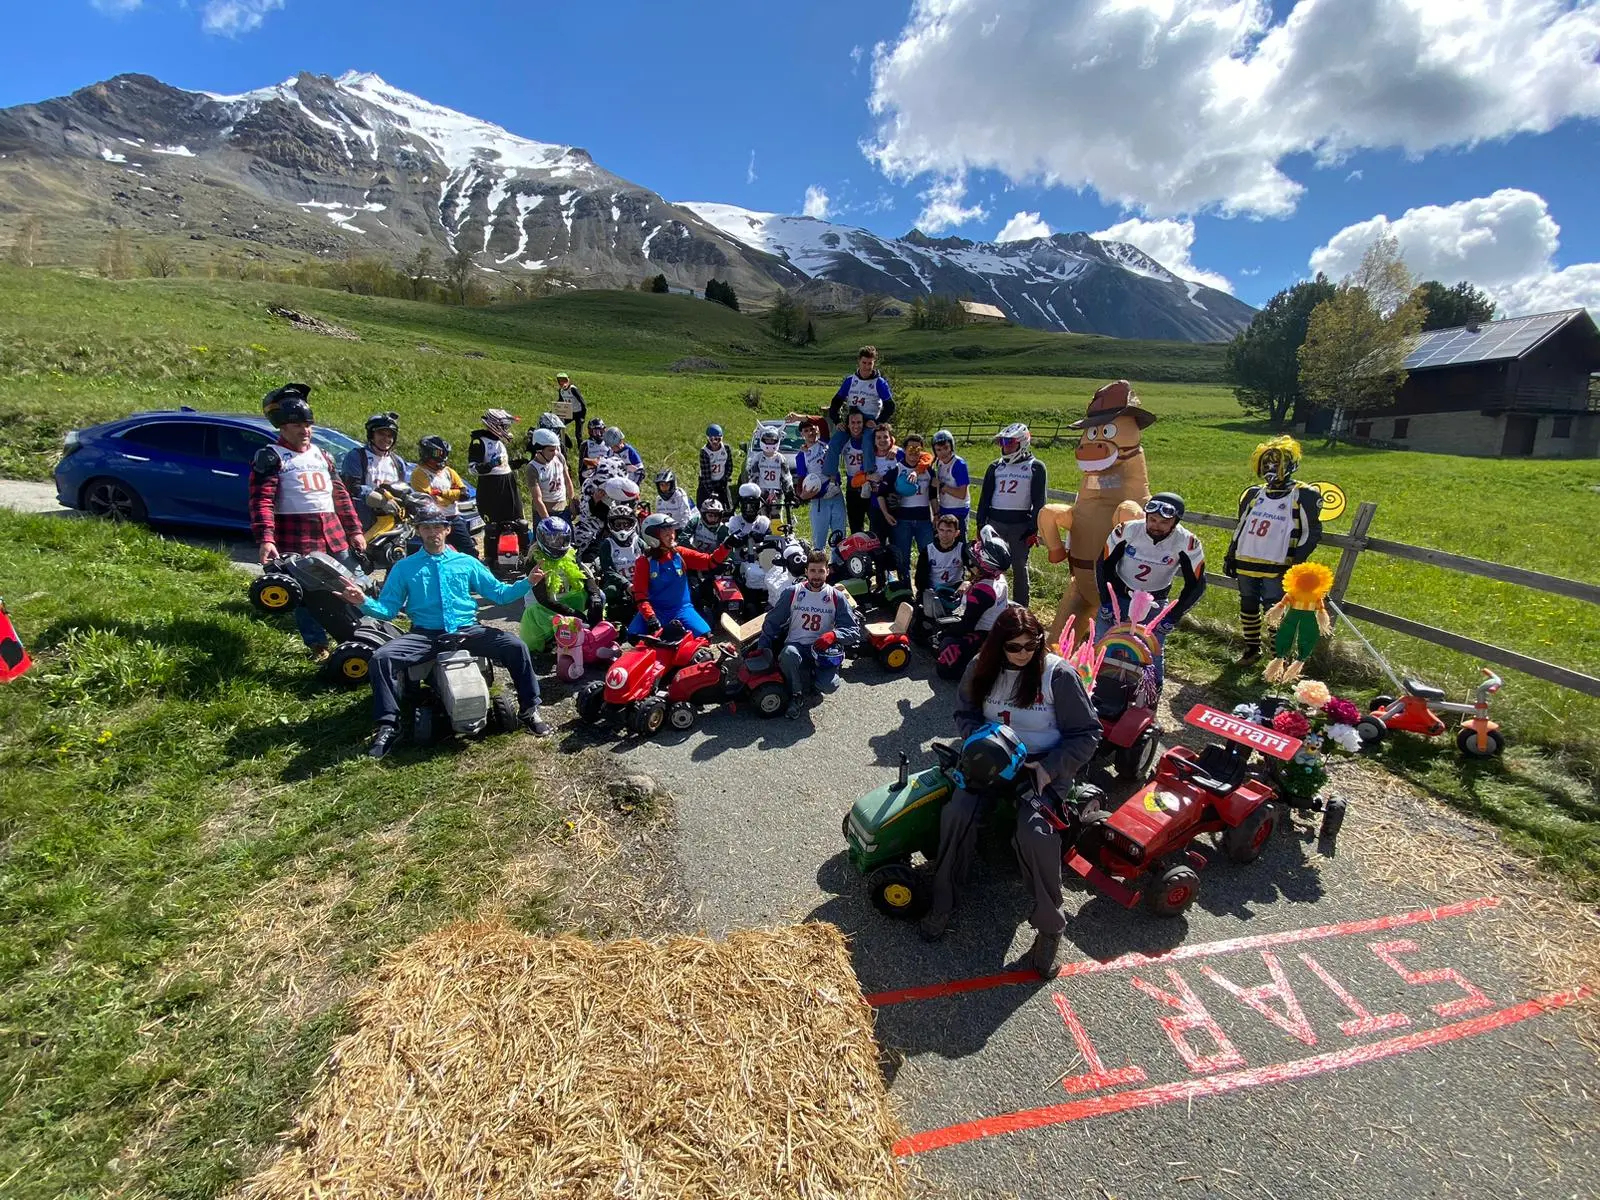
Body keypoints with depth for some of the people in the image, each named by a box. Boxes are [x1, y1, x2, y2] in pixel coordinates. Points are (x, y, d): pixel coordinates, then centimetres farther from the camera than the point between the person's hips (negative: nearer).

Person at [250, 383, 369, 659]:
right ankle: (319, 646, 10)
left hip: (333, 532, 6)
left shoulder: (321, 455, 18)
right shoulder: (270, 457, -2)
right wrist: (265, 539, -23)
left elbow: (341, 494, 20)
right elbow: (262, 501, -11)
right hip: (296, 537, -6)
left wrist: (354, 529, 17)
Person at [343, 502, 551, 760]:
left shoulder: (467, 562, 15)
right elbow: (388, 610, 8)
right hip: (425, 634, 0)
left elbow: (499, 593, 13)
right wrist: (364, 602, -12)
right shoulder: (403, 567, 13)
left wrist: (528, 582, -2)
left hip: (468, 630, 0)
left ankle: (529, 711, -10)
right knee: (381, 657, -25)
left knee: (516, 647, -22)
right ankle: (387, 725, -11)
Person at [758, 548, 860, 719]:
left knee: (829, 685, -28)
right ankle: (797, 695, -9)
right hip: (796, 646, 0)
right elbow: (772, 622, 7)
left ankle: (811, 679, 13)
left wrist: (834, 635, -22)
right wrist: (762, 648, -4)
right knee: (788, 654, -38)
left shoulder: (837, 597, 1)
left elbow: (854, 630, -2)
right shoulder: (792, 593, 1)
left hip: (823, 650, 0)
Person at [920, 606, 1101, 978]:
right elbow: (965, 715, 9)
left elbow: (1086, 734, -7)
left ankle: (1049, 927, -4)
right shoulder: (982, 669, -1)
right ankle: (942, 903, -1)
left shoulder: (1058, 674, -12)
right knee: (956, 813, -22)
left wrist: (1050, 769, -19)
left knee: (1035, 832, -28)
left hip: (1043, 765, -3)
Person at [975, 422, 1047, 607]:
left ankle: (1020, 609, 12)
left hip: (1021, 524, -3)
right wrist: (981, 525, 5)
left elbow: (1039, 502, -2)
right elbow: (984, 497, 11)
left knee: (1019, 567, 4)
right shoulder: (995, 466, 10)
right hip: (995, 522, 3)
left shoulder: (1035, 467, 0)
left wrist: (1033, 529, -8)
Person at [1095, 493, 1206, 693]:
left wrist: (1173, 616, -14)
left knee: (1153, 653, -4)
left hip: (1154, 602, 0)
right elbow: (1104, 564, -8)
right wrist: (1105, 601, -10)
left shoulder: (1188, 544, -21)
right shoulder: (1127, 530, -22)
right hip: (1117, 595, 0)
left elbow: (1196, 585, -10)